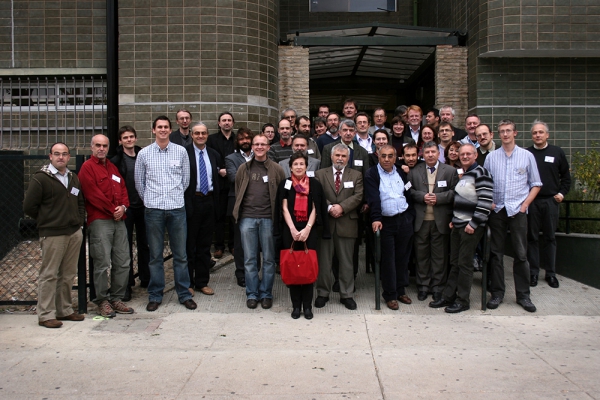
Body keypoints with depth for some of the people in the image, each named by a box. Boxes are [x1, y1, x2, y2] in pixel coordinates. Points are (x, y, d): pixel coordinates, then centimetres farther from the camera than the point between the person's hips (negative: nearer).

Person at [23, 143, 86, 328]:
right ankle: (46, 315, 5)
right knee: (49, 275, -2)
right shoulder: (40, 178, -6)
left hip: (75, 233, 7)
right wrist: (48, 221, -1)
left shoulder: (73, 178, 15)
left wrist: (79, 220, 12)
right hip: (52, 235, -6)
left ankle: (64, 310, 22)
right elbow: (29, 207, -7)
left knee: (68, 275, 11)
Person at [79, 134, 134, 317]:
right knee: (103, 263, -6)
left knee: (123, 262, 5)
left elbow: (123, 189, 18)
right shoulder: (87, 167, 1)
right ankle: (102, 301, 6)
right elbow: (93, 194, -9)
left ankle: (116, 298, 15)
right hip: (100, 221, -6)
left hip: (119, 220, 7)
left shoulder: (113, 167, 23)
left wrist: (123, 207, -1)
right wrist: (112, 210, -7)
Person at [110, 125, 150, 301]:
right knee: (126, 246, 1)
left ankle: (146, 278, 23)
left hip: (143, 206, 3)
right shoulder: (116, 161, -2)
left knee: (144, 244, 11)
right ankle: (126, 284, 7)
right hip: (126, 208, -3)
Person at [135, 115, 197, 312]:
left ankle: (184, 294, 16)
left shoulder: (181, 151, 4)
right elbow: (139, 183, 12)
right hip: (153, 210, 0)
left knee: (180, 254, 6)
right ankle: (155, 296, 17)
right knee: (155, 255, 7)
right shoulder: (144, 154, 4)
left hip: (177, 208, 0)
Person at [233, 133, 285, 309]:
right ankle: (252, 294, 16)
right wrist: (238, 212, 6)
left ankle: (266, 294, 16)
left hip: (268, 218, -1)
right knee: (249, 259, 6)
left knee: (269, 258, 5)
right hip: (247, 218, 2)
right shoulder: (244, 169, 10)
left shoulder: (276, 169, 4)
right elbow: (238, 192, 14)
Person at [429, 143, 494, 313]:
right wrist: (453, 220, 13)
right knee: (455, 263, 12)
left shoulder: (480, 172, -11)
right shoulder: (463, 174, 16)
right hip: (458, 225, 8)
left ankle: (463, 301, 8)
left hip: (471, 226, -8)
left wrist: (474, 224, -19)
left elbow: (485, 201, -18)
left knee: (464, 263, -2)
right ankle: (448, 297, 19)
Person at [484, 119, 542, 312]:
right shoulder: (491, 157, 8)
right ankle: (497, 292, 14)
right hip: (497, 211, 1)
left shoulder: (527, 156, 5)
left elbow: (536, 184, 8)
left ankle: (523, 294, 10)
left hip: (518, 211, -1)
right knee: (496, 253, 5)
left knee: (521, 254, 1)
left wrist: (525, 204, -3)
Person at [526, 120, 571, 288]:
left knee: (550, 237, 7)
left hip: (551, 201, 1)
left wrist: (562, 193, 1)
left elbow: (566, 176, 12)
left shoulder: (557, 152, 5)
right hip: (530, 201, -1)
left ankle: (551, 273, 15)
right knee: (532, 237, 4)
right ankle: (533, 272, 12)